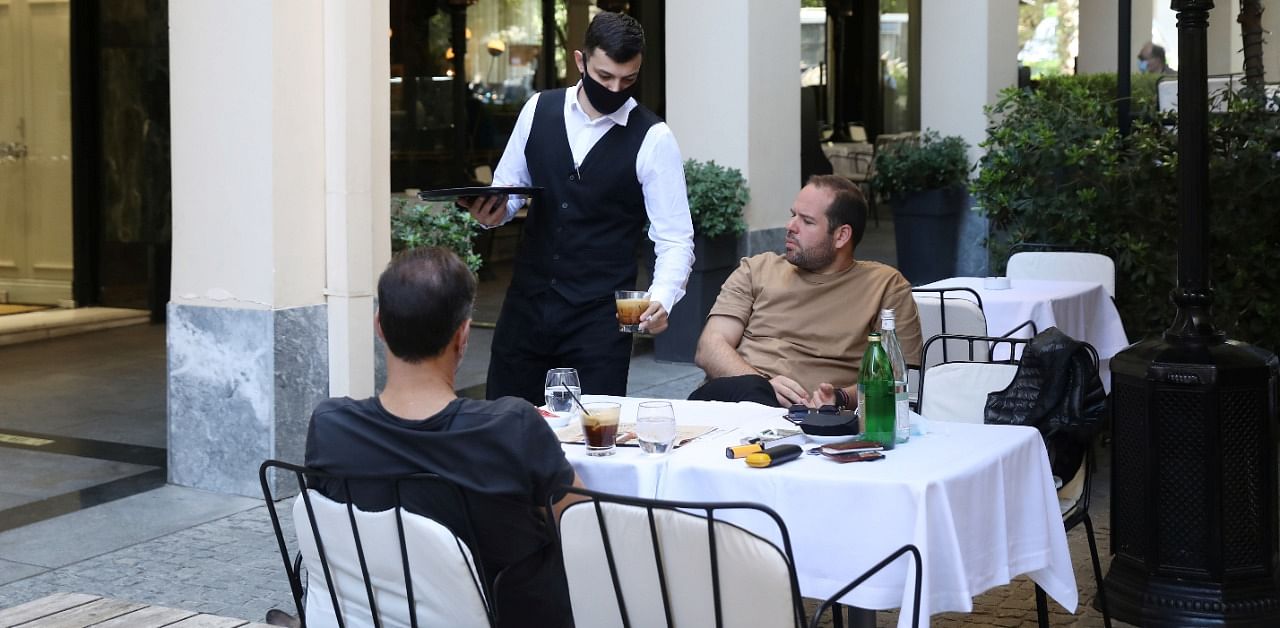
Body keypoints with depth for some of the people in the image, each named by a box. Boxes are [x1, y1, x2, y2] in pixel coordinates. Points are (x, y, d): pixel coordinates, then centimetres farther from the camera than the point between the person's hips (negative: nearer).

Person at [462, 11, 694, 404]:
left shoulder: (653, 139, -8)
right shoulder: (539, 110, 2)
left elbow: (675, 238, -9)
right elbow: (508, 187, 14)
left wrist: (661, 299, -27)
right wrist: (492, 211, -10)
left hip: (599, 314, -3)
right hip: (526, 302, 3)